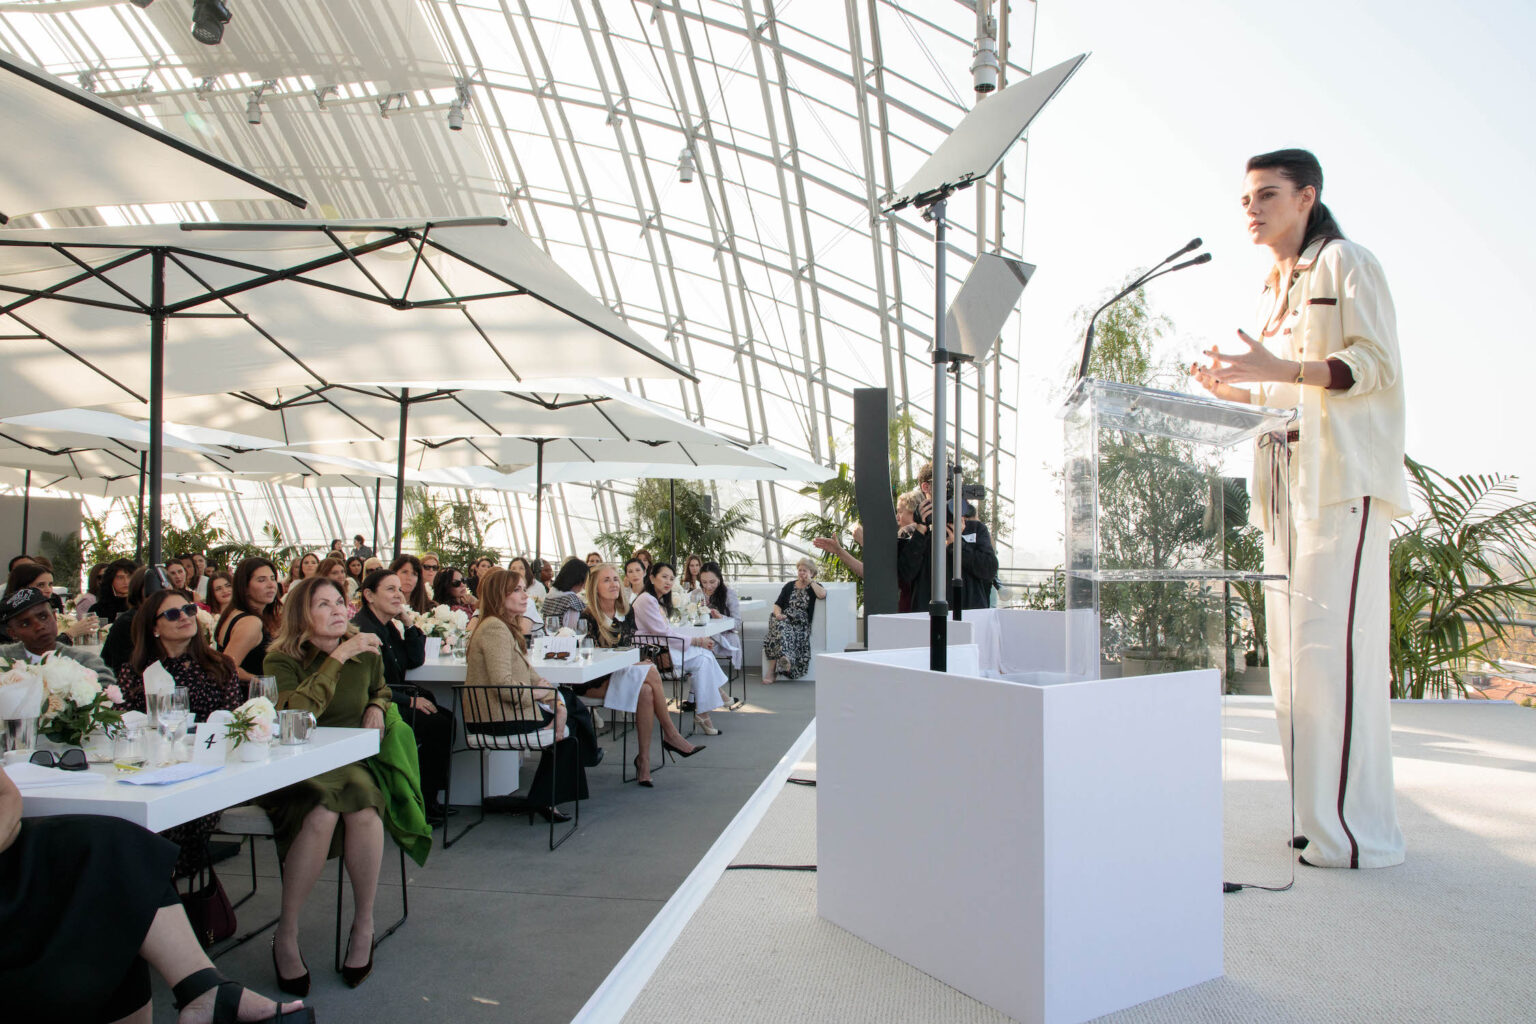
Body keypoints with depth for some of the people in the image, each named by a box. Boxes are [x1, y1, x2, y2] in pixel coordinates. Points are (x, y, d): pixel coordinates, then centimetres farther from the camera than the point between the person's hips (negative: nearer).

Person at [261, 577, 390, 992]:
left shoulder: (366, 653, 8)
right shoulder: (281, 660, -5)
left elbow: (381, 690, 31)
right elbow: (296, 714, -24)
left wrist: (377, 708, 7)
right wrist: (337, 658, -23)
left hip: (350, 762, 3)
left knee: (364, 808, -32)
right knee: (322, 812, -35)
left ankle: (363, 923, -16)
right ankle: (287, 934, -19)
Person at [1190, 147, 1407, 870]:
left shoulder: (1343, 263, 3)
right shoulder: (1273, 289, 24)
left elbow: (1377, 366, -8)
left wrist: (1278, 368, -20)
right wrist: (1233, 389, 9)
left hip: (1344, 481, -8)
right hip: (1286, 484, 8)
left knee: (1332, 648, -13)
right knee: (1292, 655, 5)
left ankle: (1357, 832, -6)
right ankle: (1319, 818, 12)